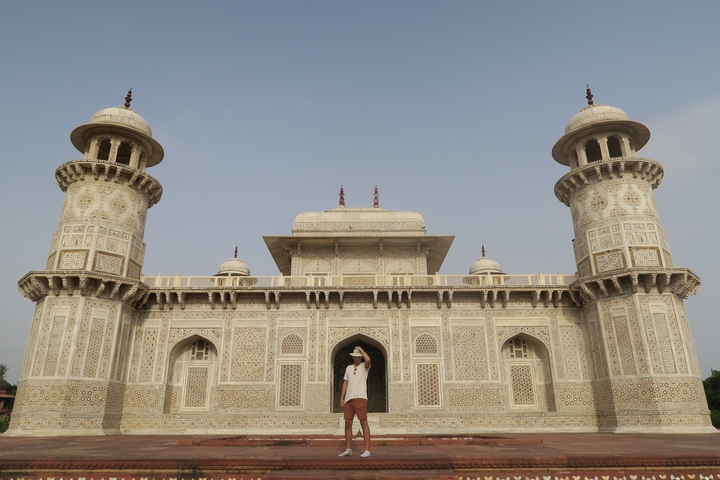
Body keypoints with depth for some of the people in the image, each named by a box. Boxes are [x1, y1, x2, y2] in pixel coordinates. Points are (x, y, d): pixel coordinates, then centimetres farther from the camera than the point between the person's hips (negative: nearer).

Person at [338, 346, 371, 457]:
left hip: (360, 398, -5)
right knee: (348, 423, 7)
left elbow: (368, 359, -20)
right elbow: (345, 383, 16)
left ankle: (367, 450, -5)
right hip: (349, 398, 5)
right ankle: (349, 449, 16)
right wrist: (342, 397, 7)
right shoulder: (348, 368, 17)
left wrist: (361, 349, -7)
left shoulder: (365, 366, 4)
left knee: (364, 423, -6)